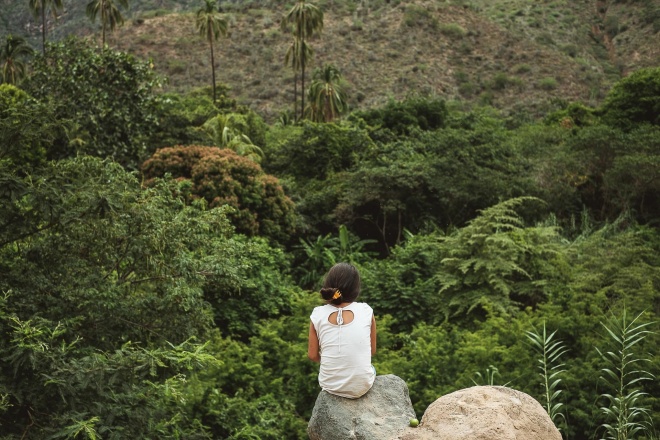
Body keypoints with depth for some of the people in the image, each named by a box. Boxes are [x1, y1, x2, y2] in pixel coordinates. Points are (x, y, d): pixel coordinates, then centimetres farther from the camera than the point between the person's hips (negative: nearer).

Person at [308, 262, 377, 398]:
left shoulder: (318, 314, -10)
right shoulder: (366, 311, -10)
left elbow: (313, 355, -2)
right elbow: (372, 351, 1)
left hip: (330, 386, 1)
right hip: (362, 387, -1)